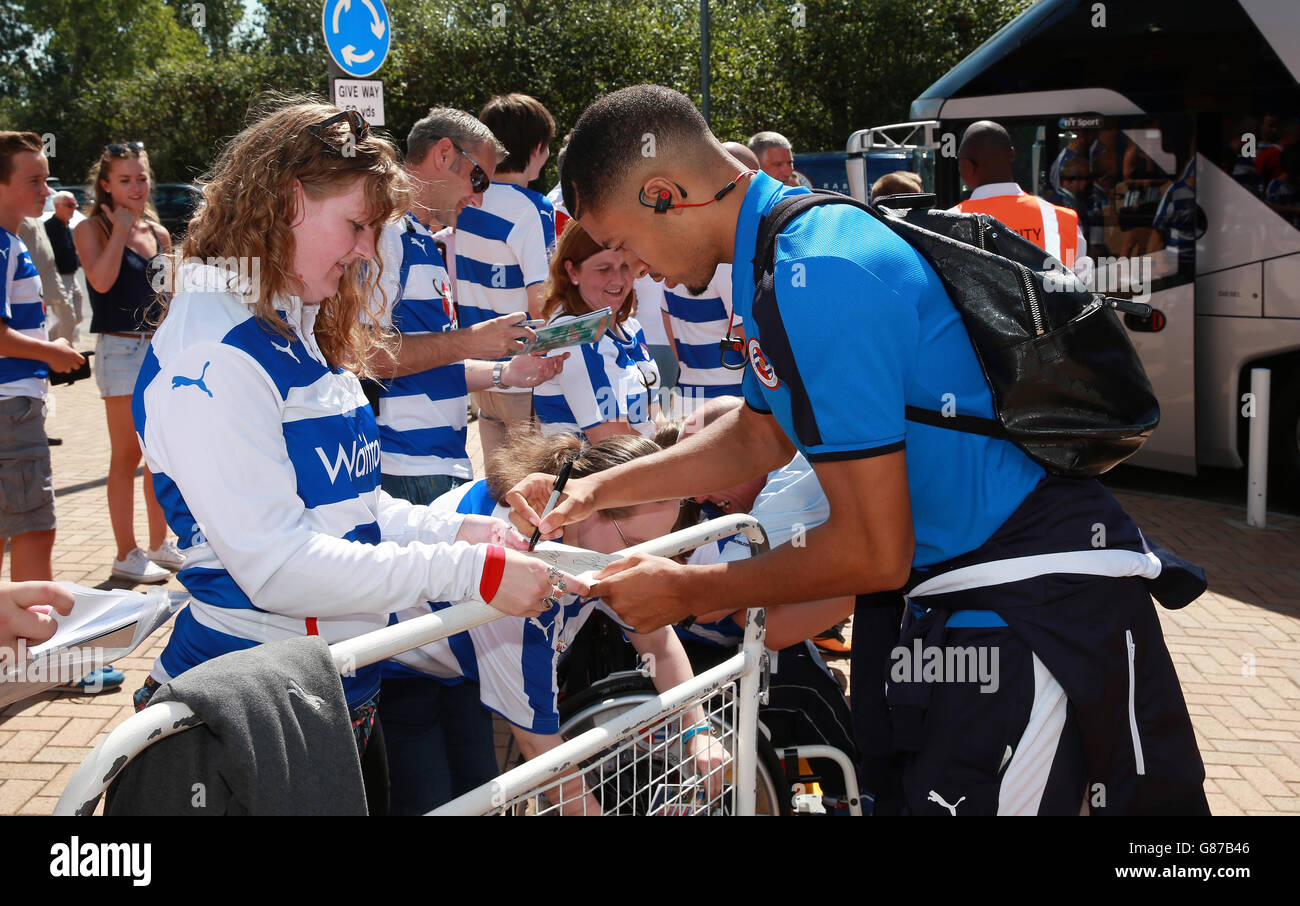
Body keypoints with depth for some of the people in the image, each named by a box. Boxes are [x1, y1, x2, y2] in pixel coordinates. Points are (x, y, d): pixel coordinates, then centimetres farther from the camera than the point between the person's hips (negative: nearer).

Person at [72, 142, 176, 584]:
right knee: (127, 454, -3)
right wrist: (121, 226, -14)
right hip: (120, 349, -6)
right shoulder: (92, 228, -4)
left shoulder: (158, 233, 12)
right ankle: (126, 554, 4)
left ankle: (160, 543, 23)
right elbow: (101, 280, -22)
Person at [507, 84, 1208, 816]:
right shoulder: (795, 247, 8)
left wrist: (685, 592, -9)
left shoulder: (815, 279, -24)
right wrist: (596, 492, 15)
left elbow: (875, 553, -22)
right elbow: (758, 437, 23)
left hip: (1036, 609, -10)